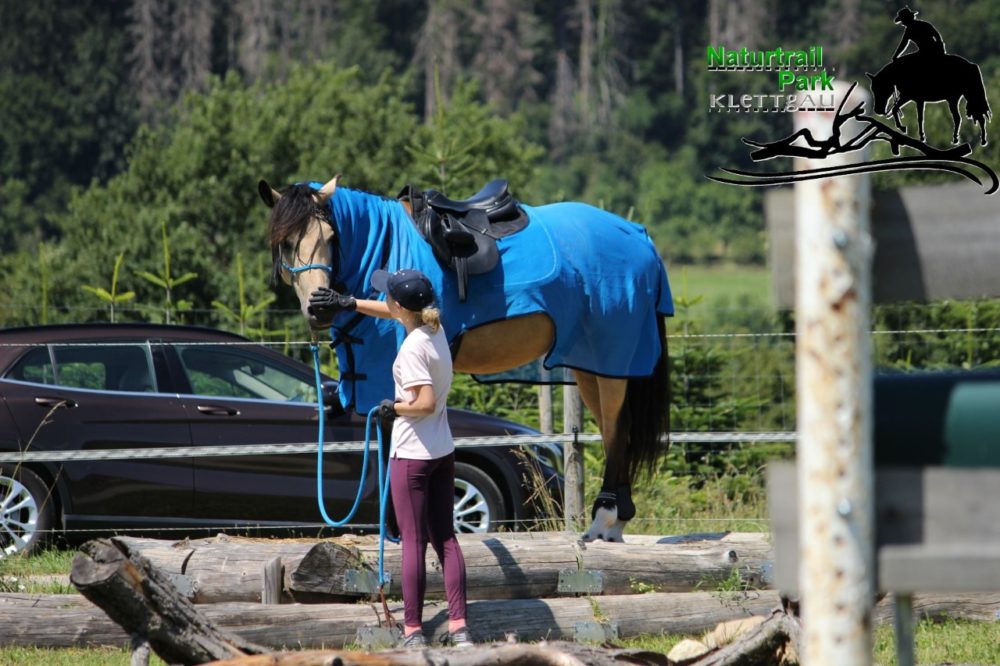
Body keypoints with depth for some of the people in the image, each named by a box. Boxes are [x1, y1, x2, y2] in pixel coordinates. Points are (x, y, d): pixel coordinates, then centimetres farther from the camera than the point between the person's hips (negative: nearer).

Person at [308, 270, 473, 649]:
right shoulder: (435, 328, 4)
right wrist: (349, 304, 25)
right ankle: (459, 628, 7)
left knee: (414, 543, -2)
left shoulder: (413, 349, -21)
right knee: (445, 538, 9)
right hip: (443, 452, 8)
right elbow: (398, 315, 23)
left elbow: (425, 403, -28)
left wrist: (394, 409, -10)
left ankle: (413, 631, 2)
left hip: (411, 455, -8)